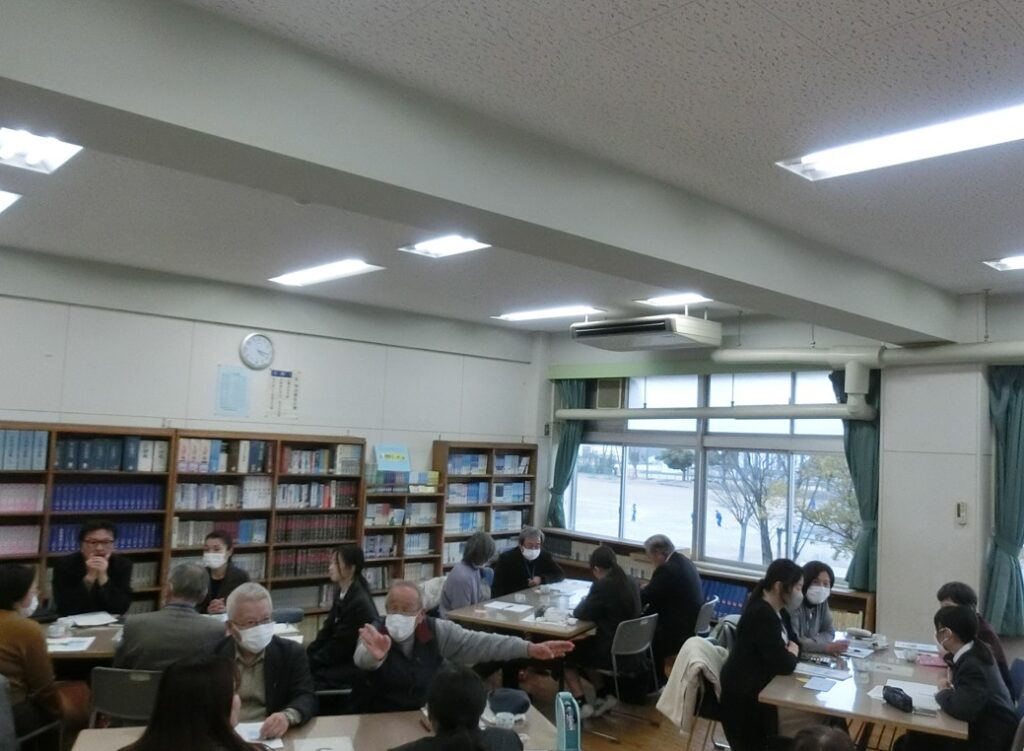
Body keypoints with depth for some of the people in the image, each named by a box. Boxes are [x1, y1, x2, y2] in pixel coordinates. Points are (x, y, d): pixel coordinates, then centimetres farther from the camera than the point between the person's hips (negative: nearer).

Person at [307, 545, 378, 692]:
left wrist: (309, 662, -13)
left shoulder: (360, 603, -22)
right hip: (340, 660, 8)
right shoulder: (343, 594, 5)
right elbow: (327, 630, 8)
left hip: (355, 668, -8)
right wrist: (306, 656, -2)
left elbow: (339, 648, -19)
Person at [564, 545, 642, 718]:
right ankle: (603, 696, 23)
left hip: (612, 651, -8)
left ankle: (581, 704, 6)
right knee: (582, 646, 27)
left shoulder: (602, 585, -20)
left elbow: (581, 614, -11)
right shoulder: (631, 581, 3)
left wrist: (585, 601, 8)